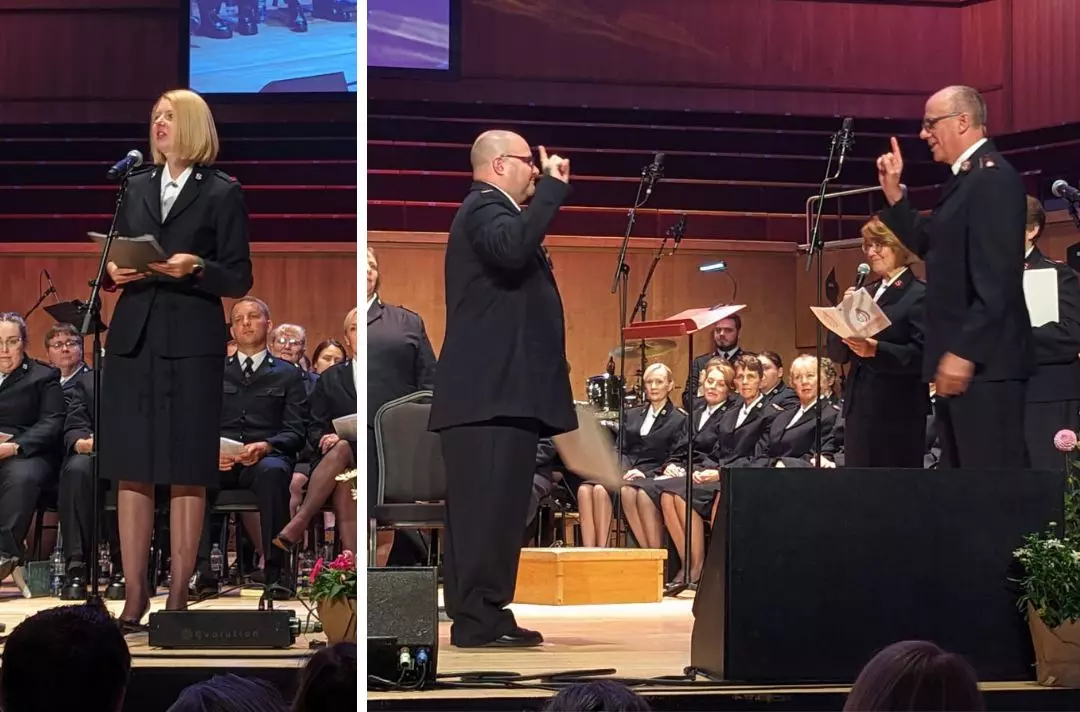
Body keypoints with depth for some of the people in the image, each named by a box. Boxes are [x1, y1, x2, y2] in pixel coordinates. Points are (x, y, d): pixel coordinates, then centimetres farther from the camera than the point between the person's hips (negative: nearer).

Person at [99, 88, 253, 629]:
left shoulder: (223, 193, 1)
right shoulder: (137, 187, 15)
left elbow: (239, 280, -2)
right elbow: (115, 257, 19)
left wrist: (195, 269, -19)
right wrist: (114, 272, -4)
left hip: (192, 344, -4)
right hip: (133, 339, 4)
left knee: (187, 474, -2)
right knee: (131, 470, 2)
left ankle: (179, 595, 4)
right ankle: (134, 594, 7)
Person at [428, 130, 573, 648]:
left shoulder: (495, 210, 25)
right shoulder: (484, 208, -8)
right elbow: (514, 247, -31)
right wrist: (553, 187, -24)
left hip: (503, 393, 11)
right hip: (491, 392, -11)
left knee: (498, 508, 10)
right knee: (487, 505, -12)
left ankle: (487, 614, 12)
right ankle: (476, 620, -12)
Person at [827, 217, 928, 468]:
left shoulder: (919, 295, -5)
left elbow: (921, 354, -15)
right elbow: (837, 354, 15)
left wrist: (876, 349, -25)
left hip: (898, 411, -7)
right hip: (859, 407, 7)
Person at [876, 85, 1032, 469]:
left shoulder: (994, 178, -14)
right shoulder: (966, 177, 18)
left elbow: (998, 278, -21)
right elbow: (931, 246, 24)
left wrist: (964, 352, -24)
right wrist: (894, 194, 15)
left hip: (982, 361, -11)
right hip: (959, 355, 11)